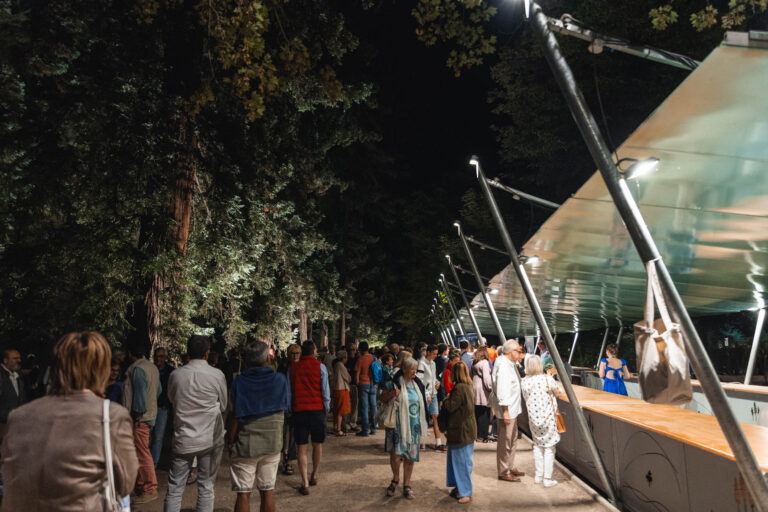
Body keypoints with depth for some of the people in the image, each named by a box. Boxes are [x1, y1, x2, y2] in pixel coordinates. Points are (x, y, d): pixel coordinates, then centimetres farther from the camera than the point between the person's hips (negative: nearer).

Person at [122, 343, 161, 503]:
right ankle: (141, 484, 28)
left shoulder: (137, 369, -15)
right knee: (140, 452, 18)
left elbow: (140, 393, -20)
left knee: (142, 453, -4)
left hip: (140, 418, -10)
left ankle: (150, 490, 1)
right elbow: (158, 390, 17)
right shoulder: (153, 367, 13)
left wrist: (138, 414, -16)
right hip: (150, 413, 10)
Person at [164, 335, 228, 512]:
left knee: (175, 487, 10)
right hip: (210, 439, -1)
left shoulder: (175, 375, -5)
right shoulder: (217, 375, -10)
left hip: (183, 439, 1)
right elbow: (223, 406, 3)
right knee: (206, 487, 9)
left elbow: (172, 401, 12)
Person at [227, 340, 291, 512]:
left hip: (244, 445, -1)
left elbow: (234, 417, -10)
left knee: (243, 494, 8)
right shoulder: (280, 380, -6)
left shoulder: (239, 382, -11)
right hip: (272, 444, 2)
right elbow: (284, 410, 2)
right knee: (267, 492, 13)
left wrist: (230, 442, 0)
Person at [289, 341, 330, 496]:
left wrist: (290, 408, 16)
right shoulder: (320, 366, -4)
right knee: (317, 445, 17)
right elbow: (325, 390, -4)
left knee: (302, 448, 5)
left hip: (299, 410, 1)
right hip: (317, 409, -1)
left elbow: (289, 391, 6)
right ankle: (314, 476, 30)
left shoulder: (293, 368, 3)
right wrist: (327, 407, 9)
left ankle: (305, 484, 1)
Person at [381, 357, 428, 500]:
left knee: (410, 456, 9)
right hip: (399, 424, -5)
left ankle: (407, 485, 23)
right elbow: (382, 398, -9)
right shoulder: (396, 383, -8)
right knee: (396, 453, -12)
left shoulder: (417, 383, 9)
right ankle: (395, 479, 16)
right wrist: (392, 393, -27)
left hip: (414, 425, 5)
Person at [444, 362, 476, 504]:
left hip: (461, 430, -9)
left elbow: (450, 407, -20)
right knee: (459, 459, 18)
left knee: (462, 460, -1)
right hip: (468, 427, 9)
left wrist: (448, 398, -4)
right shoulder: (468, 386, 9)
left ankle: (466, 493, 7)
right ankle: (459, 487, 28)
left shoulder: (459, 388, -22)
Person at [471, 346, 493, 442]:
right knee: (484, 414, -1)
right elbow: (486, 378, -16)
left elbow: (472, 376, 10)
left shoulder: (474, 363, 10)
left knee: (477, 413, 13)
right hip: (483, 391, -7)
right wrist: (491, 388, -8)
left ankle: (477, 434, 19)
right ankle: (483, 436, 2)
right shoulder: (484, 363, -12)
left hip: (475, 389, 7)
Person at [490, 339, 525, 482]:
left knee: (512, 439, 21)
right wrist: (505, 411, -25)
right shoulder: (503, 366, -22)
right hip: (507, 409, -11)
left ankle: (510, 467, 34)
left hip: (512, 408, 11)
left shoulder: (508, 363, 11)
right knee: (505, 441, 0)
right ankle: (503, 472, 11)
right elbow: (502, 390, -25)